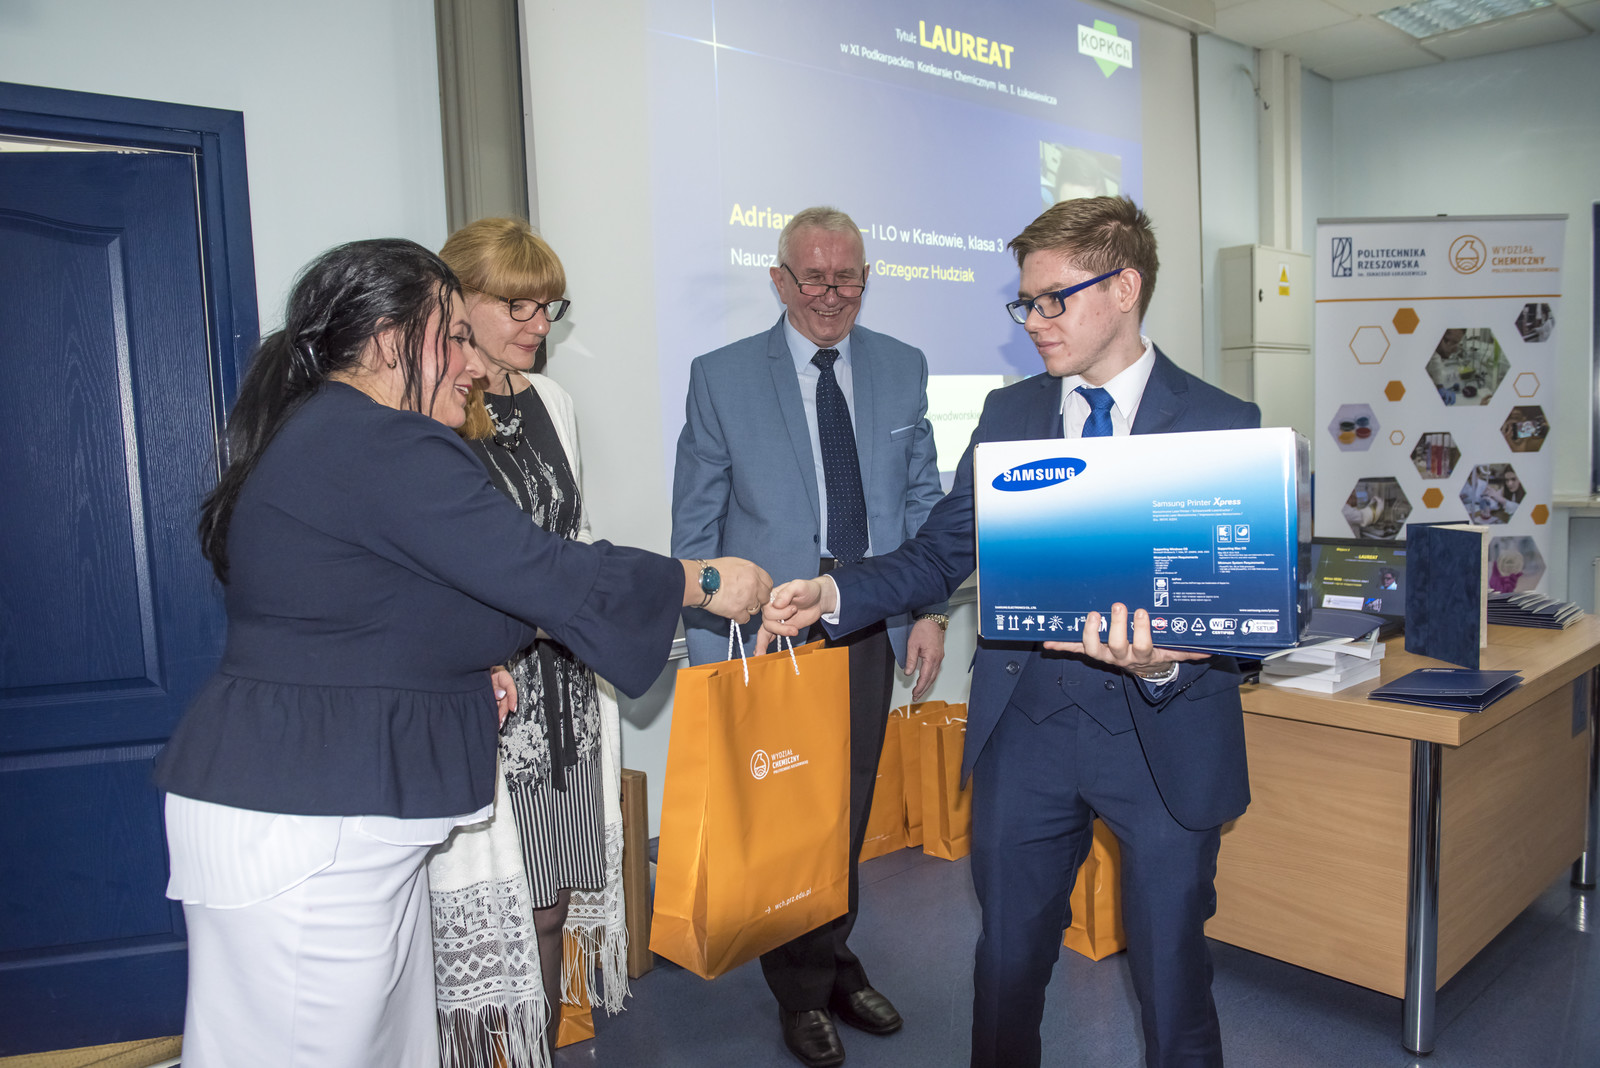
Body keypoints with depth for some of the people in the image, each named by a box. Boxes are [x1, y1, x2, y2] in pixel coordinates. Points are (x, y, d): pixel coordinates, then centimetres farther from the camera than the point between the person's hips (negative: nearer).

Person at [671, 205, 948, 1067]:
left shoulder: (902, 368, 6)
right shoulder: (722, 377, -3)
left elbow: (923, 500, 10)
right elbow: (695, 525, -2)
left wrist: (930, 610, 3)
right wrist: (709, 648, -6)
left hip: (871, 628, 3)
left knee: (849, 811, 15)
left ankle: (832, 963, 36)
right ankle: (803, 993, 26)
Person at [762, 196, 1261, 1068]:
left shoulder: (1222, 425, -4)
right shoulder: (1008, 414, 7)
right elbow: (939, 552, 6)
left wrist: (1164, 665, -27)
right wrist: (834, 594, -9)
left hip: (1163, 740, -2)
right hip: (1023, 731, 3)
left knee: (1170, 973, 13)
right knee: (1007, 963, 17)